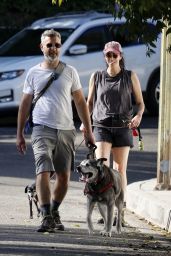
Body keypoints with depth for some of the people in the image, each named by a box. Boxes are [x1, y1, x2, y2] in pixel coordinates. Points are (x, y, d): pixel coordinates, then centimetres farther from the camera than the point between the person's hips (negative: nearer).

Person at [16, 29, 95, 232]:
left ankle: (54, 212, 24)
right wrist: (19, 134, 8)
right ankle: (46, 217, -22)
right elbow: (25, 105, 11)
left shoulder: (69, 72, 8)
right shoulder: (33, 73, 6)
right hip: (42, 129, -2)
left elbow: (80, 102, 11)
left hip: (66, 130, 2)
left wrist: (88, 131, 7)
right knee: (43, 171, -18)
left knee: (64, 176, 6)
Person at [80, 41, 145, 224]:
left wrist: (138, 116, -13)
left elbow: (140, 102, 8)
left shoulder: (130, 77, 5)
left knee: (120, 170, 1)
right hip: (101, 126, 0)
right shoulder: (97, 77, 9)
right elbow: (89, 102, 17)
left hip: (122, 127, 0)